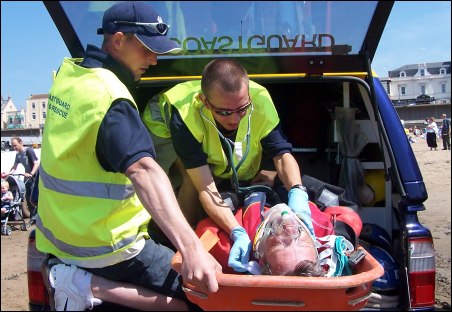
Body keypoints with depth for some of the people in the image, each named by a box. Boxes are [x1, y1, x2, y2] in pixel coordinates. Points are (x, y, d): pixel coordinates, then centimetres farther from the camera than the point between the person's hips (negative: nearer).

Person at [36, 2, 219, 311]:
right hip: (105, 246, -8)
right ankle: (88, 285, -10)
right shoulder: (110, 96, -25)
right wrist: (191, 246, -49)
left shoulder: (68, 71, 2)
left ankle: (75, 274, 9)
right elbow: (143, 170, -41)